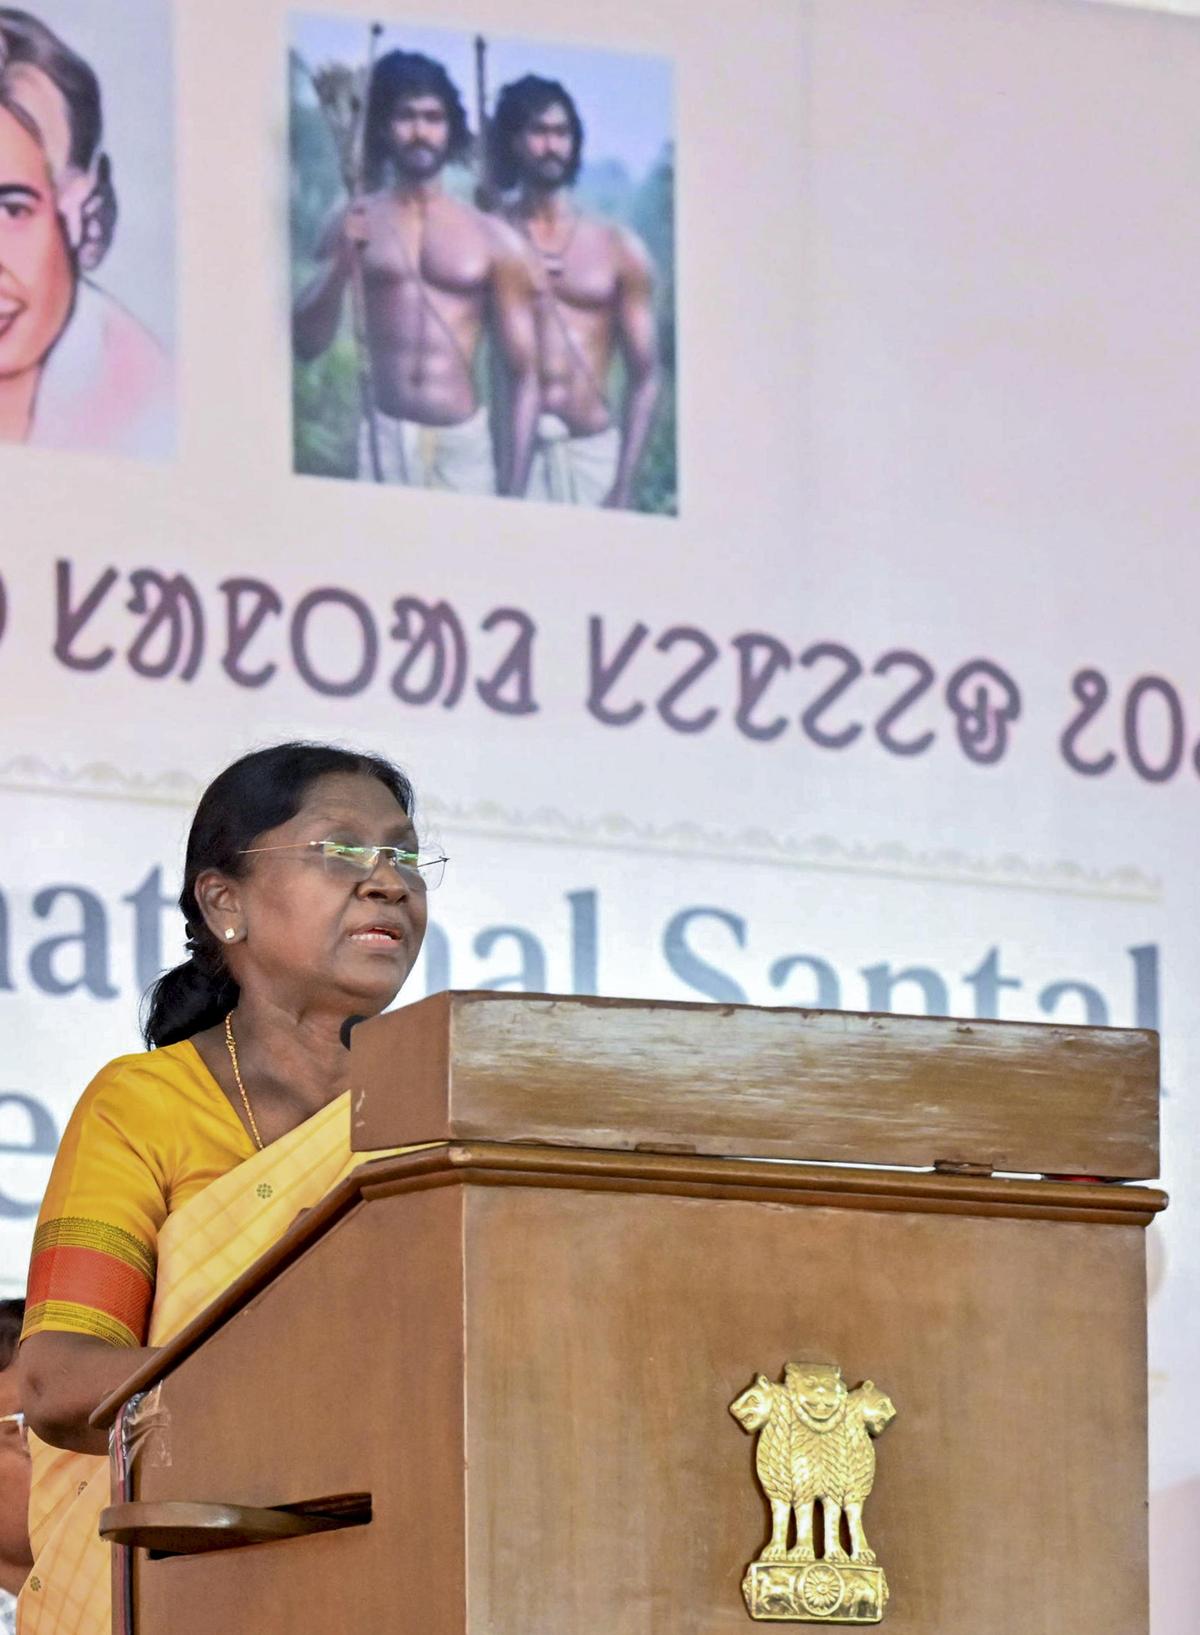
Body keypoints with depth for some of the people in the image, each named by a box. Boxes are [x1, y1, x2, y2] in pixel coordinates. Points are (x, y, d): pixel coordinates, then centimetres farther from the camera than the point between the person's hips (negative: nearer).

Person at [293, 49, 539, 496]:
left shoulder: (494, 239, 5)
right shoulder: (355, 224, 7)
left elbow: (523, 373, 5)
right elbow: (306, 344, 6)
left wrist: (515, 483, -2)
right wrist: (339, 267, -10)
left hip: (464, 444, 0)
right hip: (381, 438, 0)